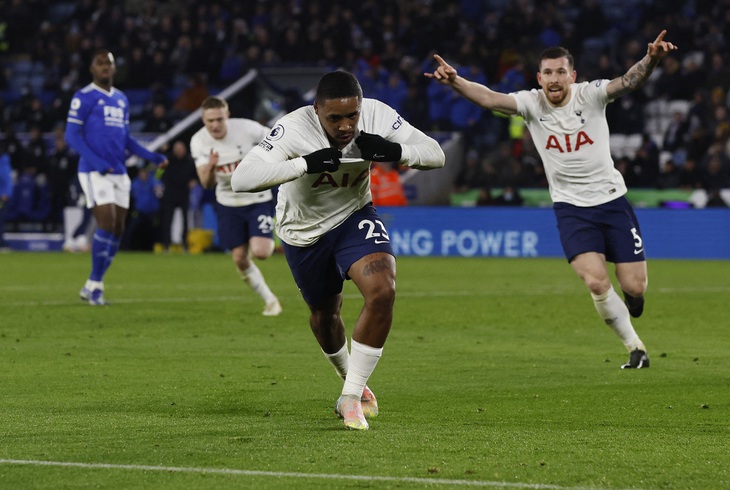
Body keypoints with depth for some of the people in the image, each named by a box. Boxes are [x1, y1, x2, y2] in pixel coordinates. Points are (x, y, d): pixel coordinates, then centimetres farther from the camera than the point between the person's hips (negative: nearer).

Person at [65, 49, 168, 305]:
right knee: (107, 224, -16)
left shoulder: (121, 99, 16)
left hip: (119, 173, 7)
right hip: (94, 173, -7)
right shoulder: (84, 97, -5)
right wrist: (96, 162, -20)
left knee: (117, 231, 4)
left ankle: (91, 287, 14)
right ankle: (95, 285, -6)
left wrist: (152, 157, 10)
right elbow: (72, 135, -10)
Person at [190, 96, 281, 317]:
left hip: (258, 198, -3)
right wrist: (210, 167, -39)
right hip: (228, 204, 3)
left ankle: (271, 241, 15)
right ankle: (270, 300, 19)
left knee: (260, 252, -21)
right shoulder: (199, 141, -14)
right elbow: (207, 184, -19)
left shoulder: (247, 129, -22)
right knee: (240, 259, 1)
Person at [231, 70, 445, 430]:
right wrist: (305, 164, -51)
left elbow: (435, 155, -16)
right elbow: (241, 179, -42)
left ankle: (351, 396, -12)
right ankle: (349, 379, 50)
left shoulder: (376, 116, -23)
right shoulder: (293, 129, -32)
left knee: (382, 291, -24)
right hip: (304, 232, -1)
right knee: (324, 313, 16)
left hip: (354, 217, 1)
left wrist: (394, 152, -37)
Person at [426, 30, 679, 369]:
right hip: (570, 207, 0)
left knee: (634, 287, -1)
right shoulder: (531, 104, -7)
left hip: (611, 199, 0)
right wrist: (455, 81, -39)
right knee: (597, 283, -18)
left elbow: (630, 81, -25)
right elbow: (489, 98, -21)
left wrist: (651, 59, -46)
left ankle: (629, 305, 39)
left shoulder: (589, 95, -10)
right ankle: (634, 347, 2)